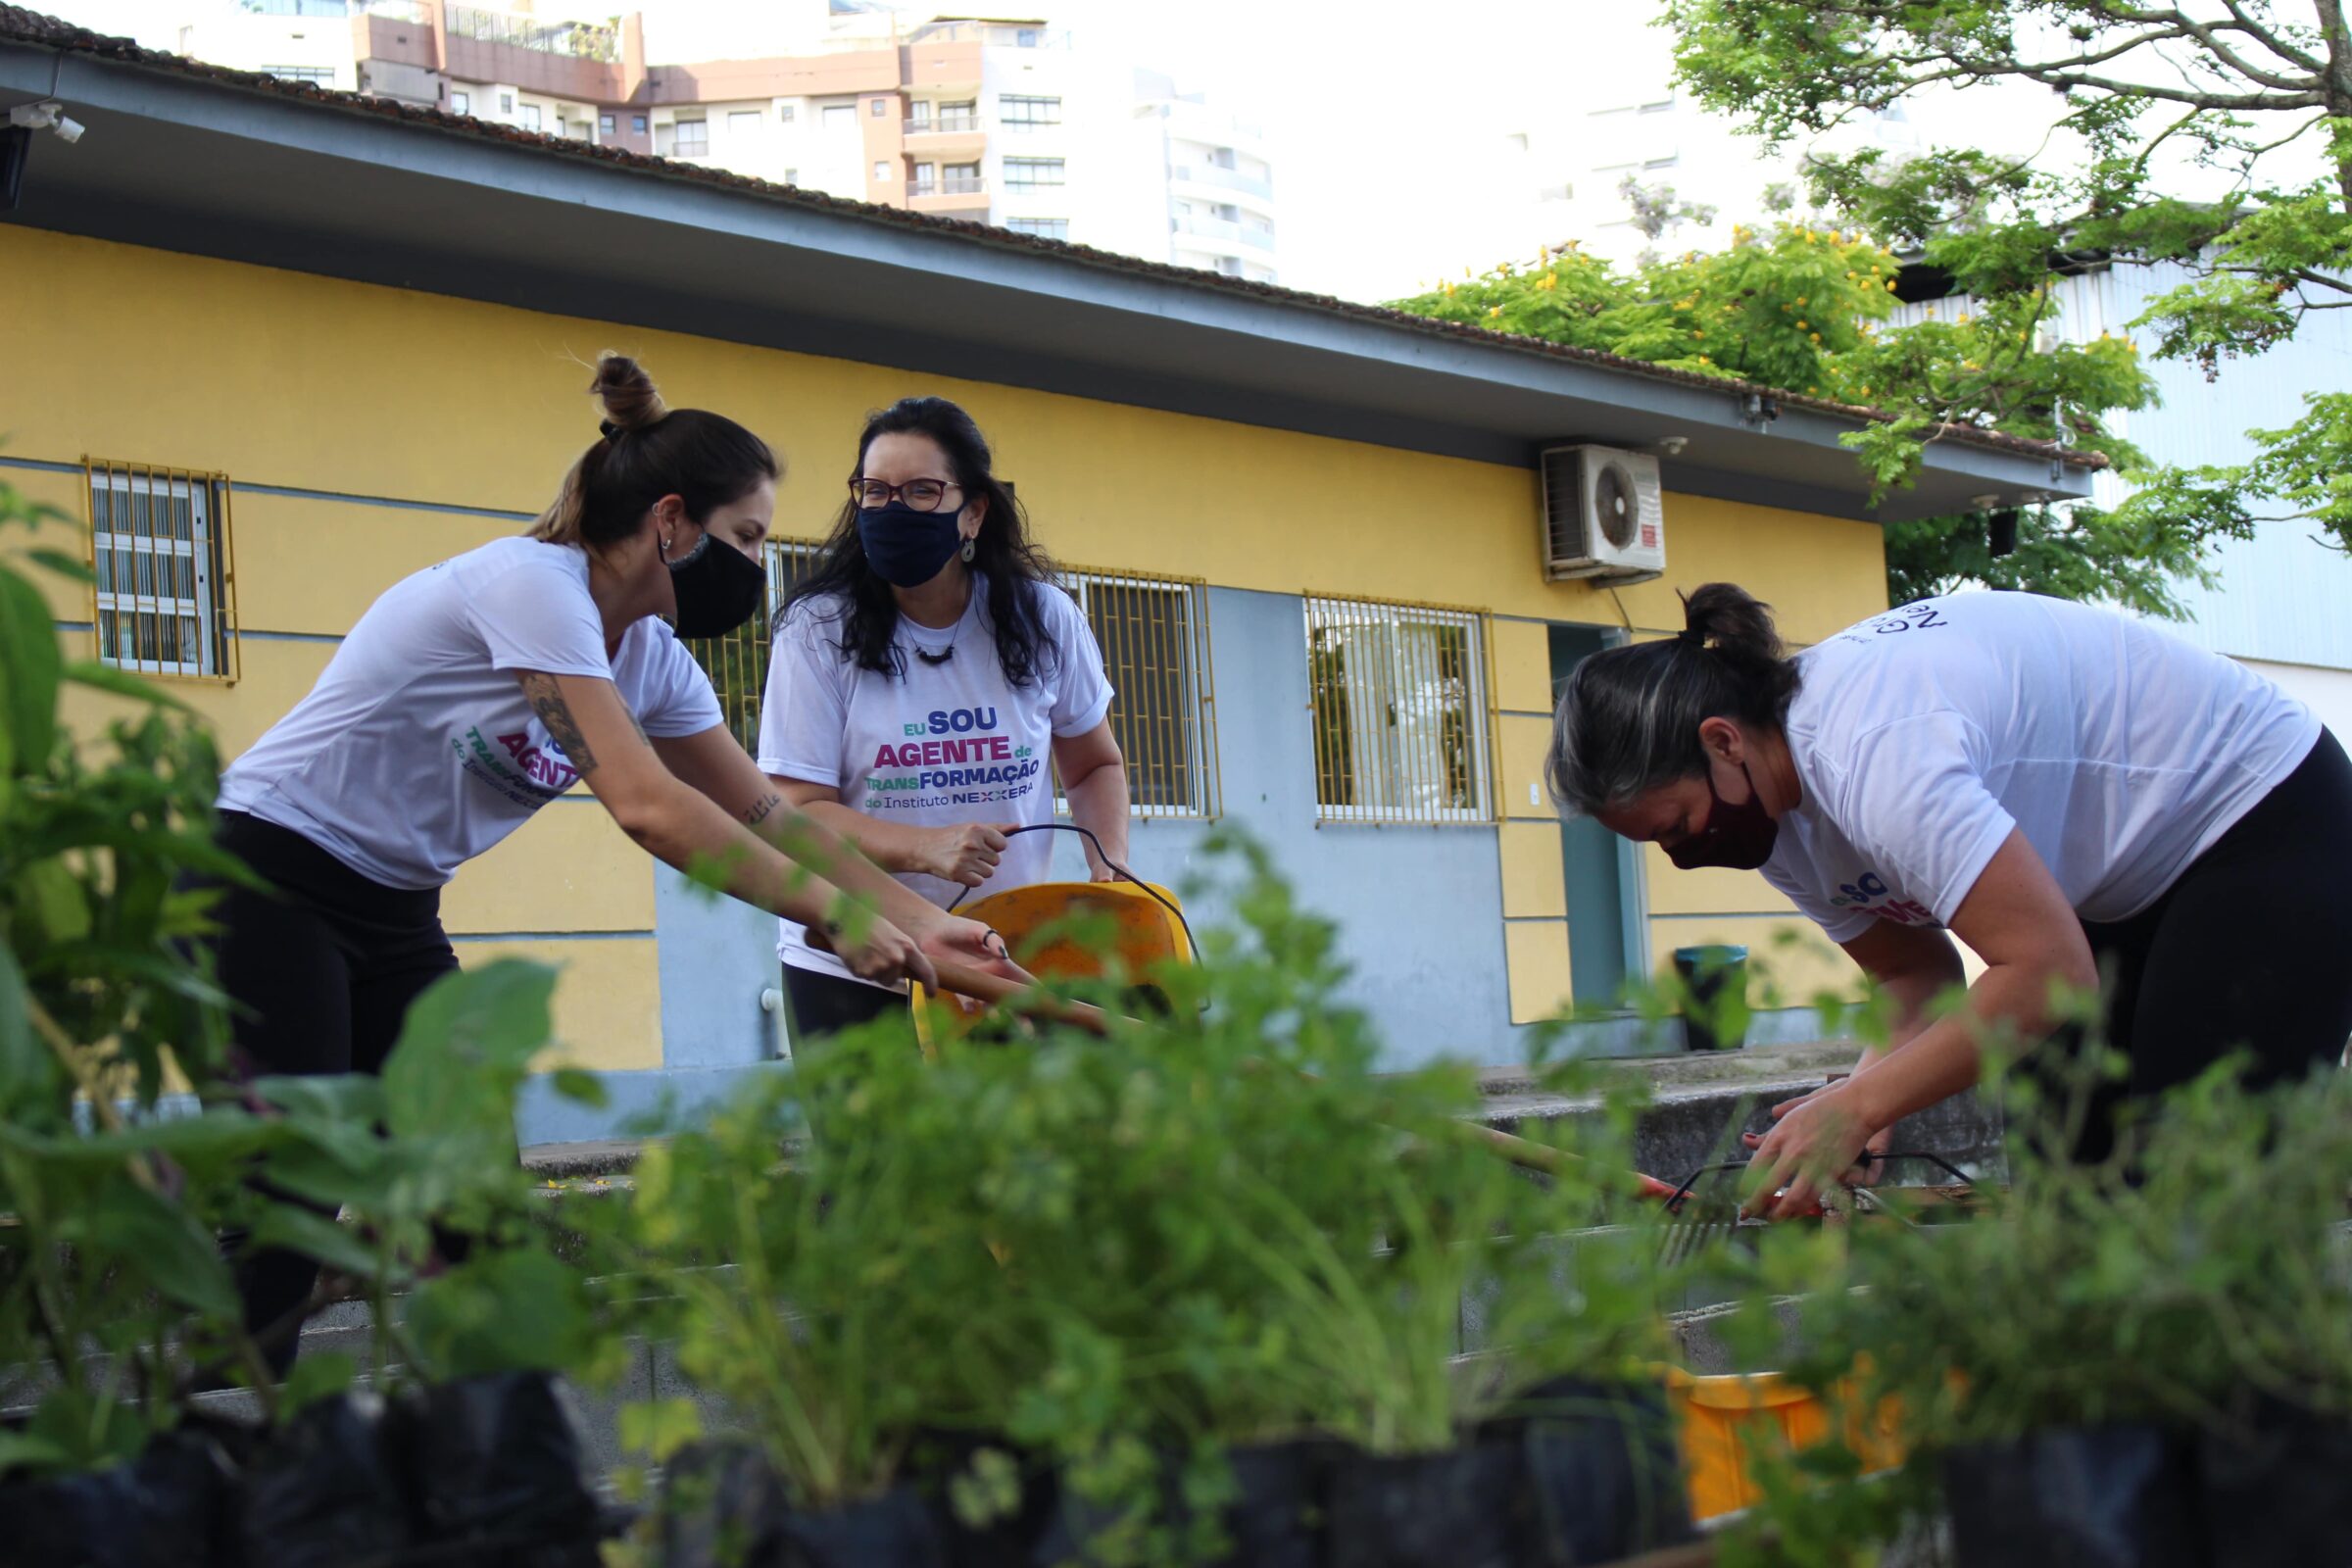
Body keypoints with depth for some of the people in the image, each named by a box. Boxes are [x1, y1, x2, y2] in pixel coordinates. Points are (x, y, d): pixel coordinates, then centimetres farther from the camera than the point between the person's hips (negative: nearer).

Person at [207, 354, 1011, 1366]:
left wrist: (917, 921, -3)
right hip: (265, 885, -9)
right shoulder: (532, 583, -24)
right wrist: (841, 918, -28)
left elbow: (766, 814, 9)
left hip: (395, 917, 9)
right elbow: (646, 806, -32)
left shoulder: (653, 660, 3)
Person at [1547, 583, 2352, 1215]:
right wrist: (1863, 1095, -19)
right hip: (2120, 884, 9)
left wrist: (1859, 1104, -31)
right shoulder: (1776, 823, -4)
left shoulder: (1873, 751, -35)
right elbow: (1920, 978, 2)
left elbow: (2049, 974, -36)